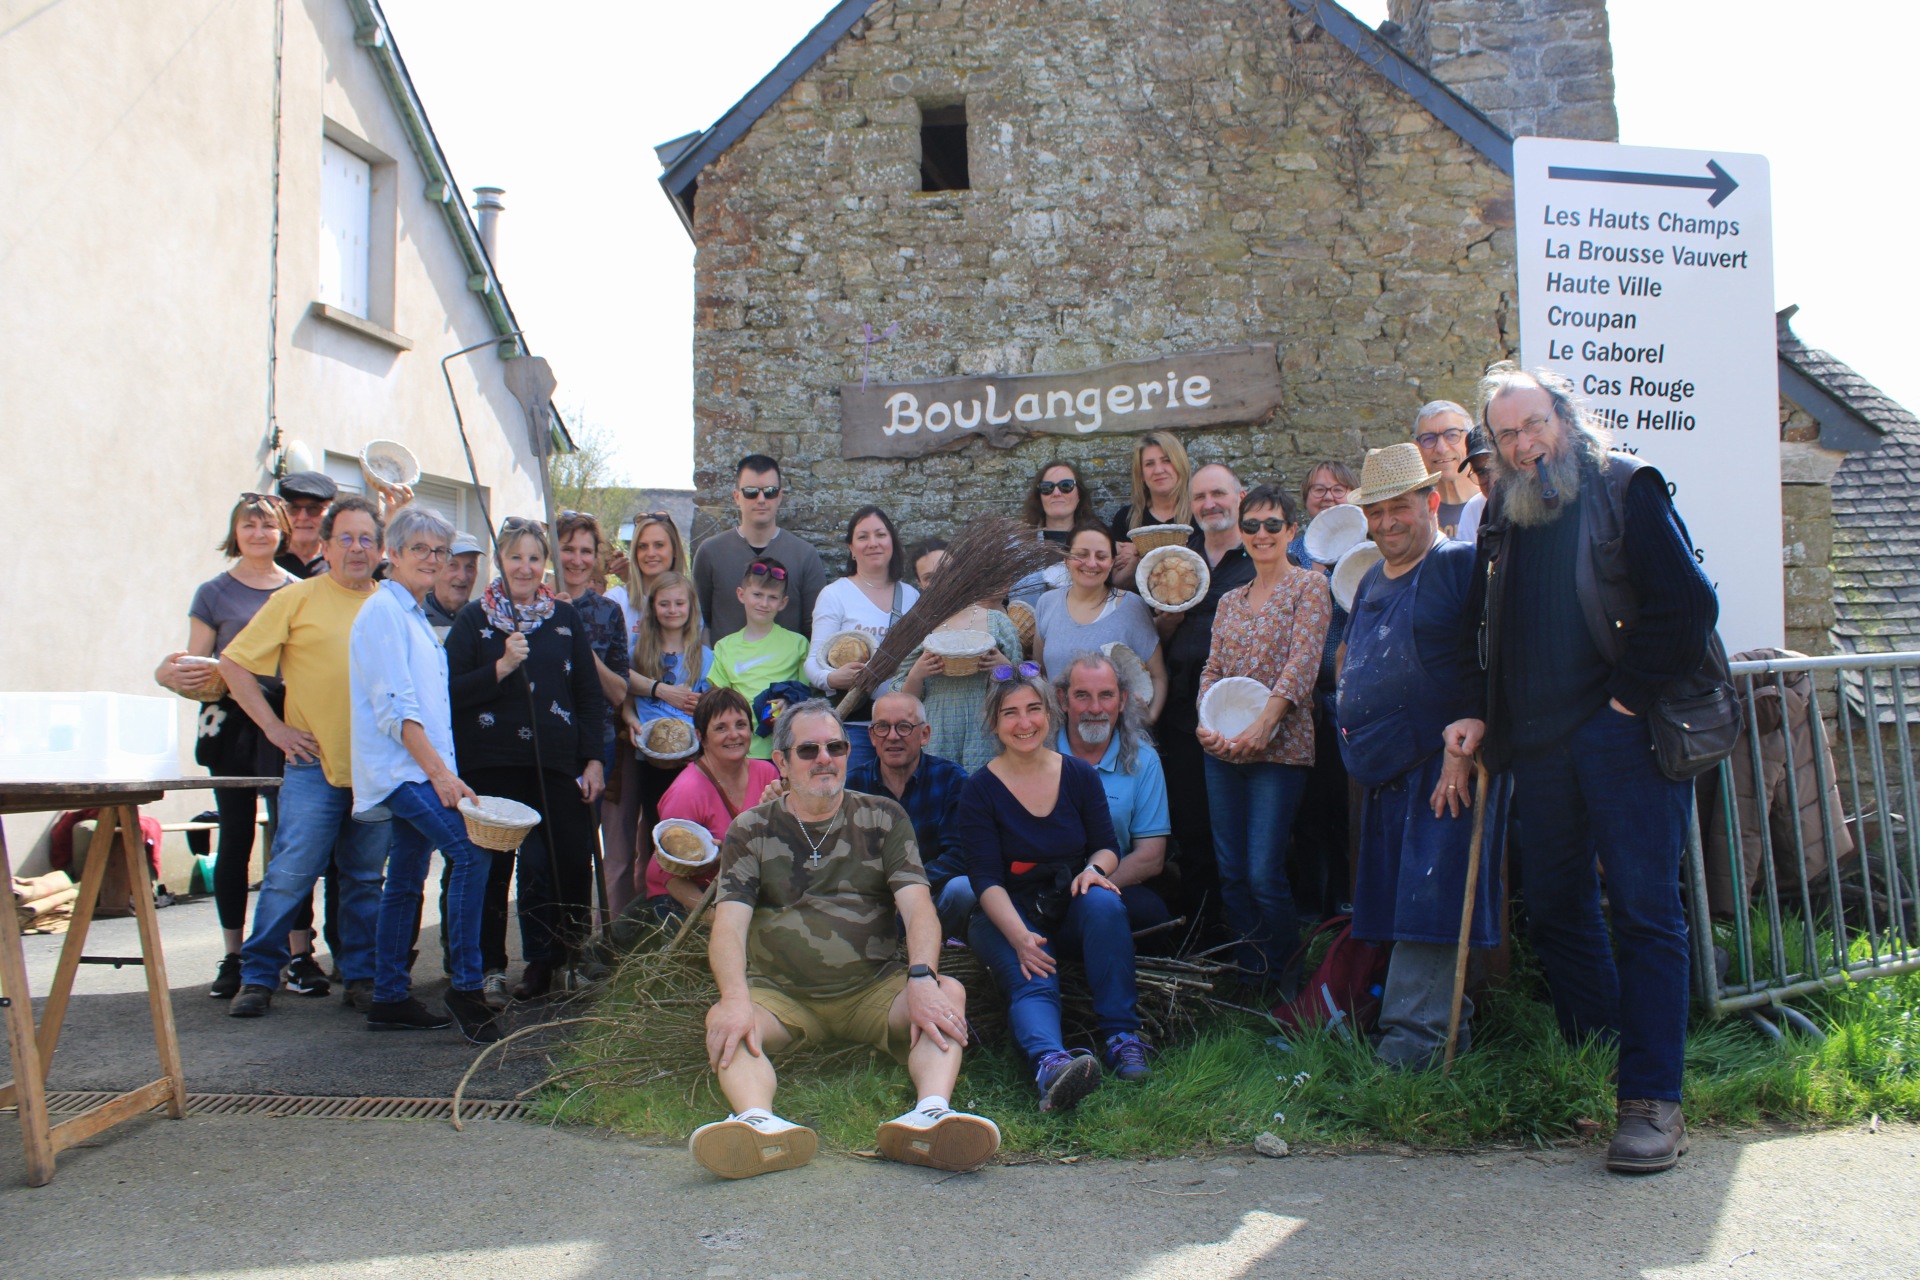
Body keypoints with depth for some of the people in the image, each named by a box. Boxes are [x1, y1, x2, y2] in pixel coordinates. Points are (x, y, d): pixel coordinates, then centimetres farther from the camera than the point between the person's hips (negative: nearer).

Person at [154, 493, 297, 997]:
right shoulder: (214, 594, 7)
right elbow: (195, 666, 6)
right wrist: (176, 676, -16)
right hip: (232, 725, 0)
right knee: (235, 839, 5)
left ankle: (300, 953, 2)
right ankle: (233, 957, 14)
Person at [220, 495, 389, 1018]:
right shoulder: (296, 598, -1)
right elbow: (234, 663, -2)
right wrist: (274, 726, -6)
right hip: (314, 765, -3)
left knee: (366, 878, 10)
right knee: (291, 873, -4)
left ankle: (361, 977, 19)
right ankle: (258, 977, 9)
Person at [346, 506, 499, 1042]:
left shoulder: (415, 615, 20)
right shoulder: (384, 611, -9)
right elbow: (395, 707, -17)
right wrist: (439, 770, -23)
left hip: (420, 767, 10)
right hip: (400, 765, -10)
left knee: (406, 883, 11)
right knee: (469, 851, -23)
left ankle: (391, 999, 17)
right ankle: (466, 987, -19)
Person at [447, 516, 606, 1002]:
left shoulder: (565, 618, 11)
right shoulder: (474, 619, 5)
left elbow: (590, 694, 11)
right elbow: (450, 691, -4)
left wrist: (593, 759, 5)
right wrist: (502, 667, -16)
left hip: (556, 762, 2)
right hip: (492, 764, -1)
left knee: (568, 862, -2)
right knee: (492, 863, 3)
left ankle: (547, 959, 13)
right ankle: (489, 966, 16)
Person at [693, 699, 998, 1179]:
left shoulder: (883, 819, 8)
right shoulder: (751, 831, 6)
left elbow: (917, 907, -4)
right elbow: (729, 924, -7)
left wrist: (921, 979, -25)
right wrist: (736, 999, -28)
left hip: (873, 989, 0)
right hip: (780, 994, 0)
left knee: (949, 994, -27)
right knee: (722, 1021, -30)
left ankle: (931, 1113, -51)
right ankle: (758, 1122, -56)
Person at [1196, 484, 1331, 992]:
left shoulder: (1309, 585, -1)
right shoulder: (1230, 601, 16)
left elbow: (1302, 662, -11)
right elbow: (1212, 669, 12)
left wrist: (1262, 724, -20)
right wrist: (1205, 722, -6)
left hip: (1280, 747, -6)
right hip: (1223, 750, 6)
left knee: (1263, 874, -8)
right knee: (1231, 872, 6)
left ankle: (1283, 983, 10)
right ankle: (1250, 978, 19)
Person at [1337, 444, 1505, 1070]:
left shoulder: (1463, 565, -6)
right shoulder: (1370, 583, 20)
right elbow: (1350, 662, 31)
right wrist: (1352, 724, 15)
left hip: (1446, 765, -8)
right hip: (1386, 771, 8)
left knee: (1427, 897, -10)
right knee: (1396, 898, 10)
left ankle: (1413, 1037, -7)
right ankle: (1447, 1019, 21)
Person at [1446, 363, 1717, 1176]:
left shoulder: (1624, 488, -3)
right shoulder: (1502, 516, 15)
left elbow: (1687, 606, -11)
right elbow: (1486, 634, 23)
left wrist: (1626, 699, -12)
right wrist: (1485, 718, 11)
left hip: (1624, 735, -6)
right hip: (1539, 745, 6)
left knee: (1643, 913, -5)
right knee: (1556, 912, 10)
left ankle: (1654, 1102, -1)